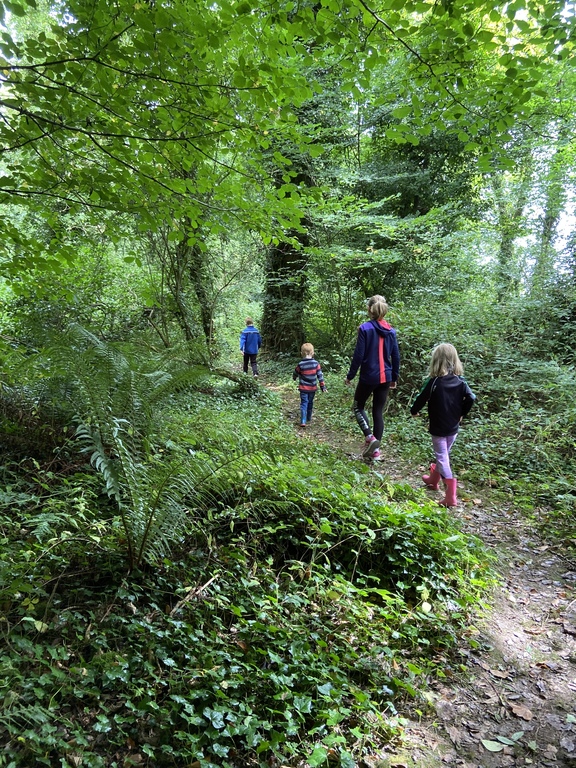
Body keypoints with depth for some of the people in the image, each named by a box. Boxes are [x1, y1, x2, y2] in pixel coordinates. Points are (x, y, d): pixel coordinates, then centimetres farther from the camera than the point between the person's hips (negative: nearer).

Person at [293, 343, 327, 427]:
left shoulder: (300, 364, -12)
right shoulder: (316, 363, -8)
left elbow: (295, 374, 5)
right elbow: (320, 375, -6)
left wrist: (294, 378, 29)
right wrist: (323, 386, 2)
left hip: (303, 388, -2)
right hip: (313, 388, 2)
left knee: (304, 404, -1)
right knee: (310, 403, 19)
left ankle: (303, 421, -14)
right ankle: (308, 419, 33)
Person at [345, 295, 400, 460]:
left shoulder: (365, 328, -11)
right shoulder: (391, 331, 4)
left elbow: (359, 355, -12)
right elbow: (396, 357, 7)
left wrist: (350, 376, -4)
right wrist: (395, 378, 17)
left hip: (368, 377, -5)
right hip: (385, 378, 5)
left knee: (358, 407, 15)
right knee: (378, 412, 11)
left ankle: (369, 436, -5)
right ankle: (376, 449, 15)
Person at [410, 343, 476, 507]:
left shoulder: (434, 382, -18)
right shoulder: (460, 381, -4)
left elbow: (421, 399, -13)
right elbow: (471, 398, -9)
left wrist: (414, 411, 7)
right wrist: (461, 413, 6)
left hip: (438, 428, -5)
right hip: (453, 427, 6)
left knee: (442, 458, -1)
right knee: (444, 454, 23)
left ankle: (451, 495, -13)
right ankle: (433, 479, 44)